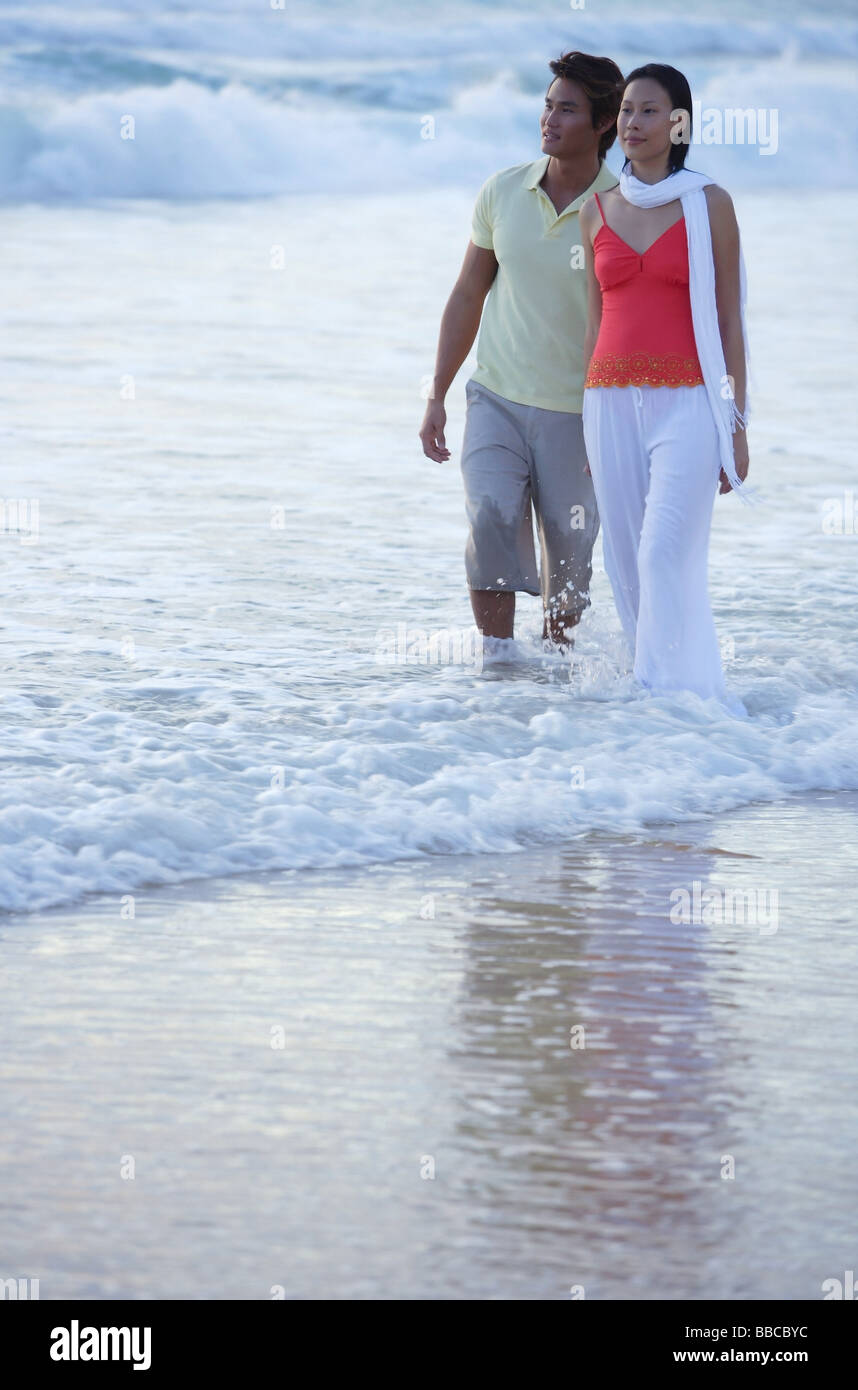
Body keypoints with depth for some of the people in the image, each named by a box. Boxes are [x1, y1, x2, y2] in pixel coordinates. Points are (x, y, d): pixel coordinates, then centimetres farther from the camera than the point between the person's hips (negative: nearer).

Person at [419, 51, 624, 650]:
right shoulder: (503, 192, 0)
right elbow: (469, 295, 10)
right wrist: (437, 397, 8)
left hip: (576, 414, -2)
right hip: (497, 399, 2)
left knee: (569, 560, 3)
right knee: (491, 516, -20)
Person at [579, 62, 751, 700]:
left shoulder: (709, 204, 2)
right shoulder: (598, 211, 12)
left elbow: (730, 318, 1)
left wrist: (737, 424, -3)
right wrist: (589, 425, 13)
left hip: (687, 402, -4)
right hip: (613, 402, 4)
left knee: (667, 556, -16)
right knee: (628, 567, 2)